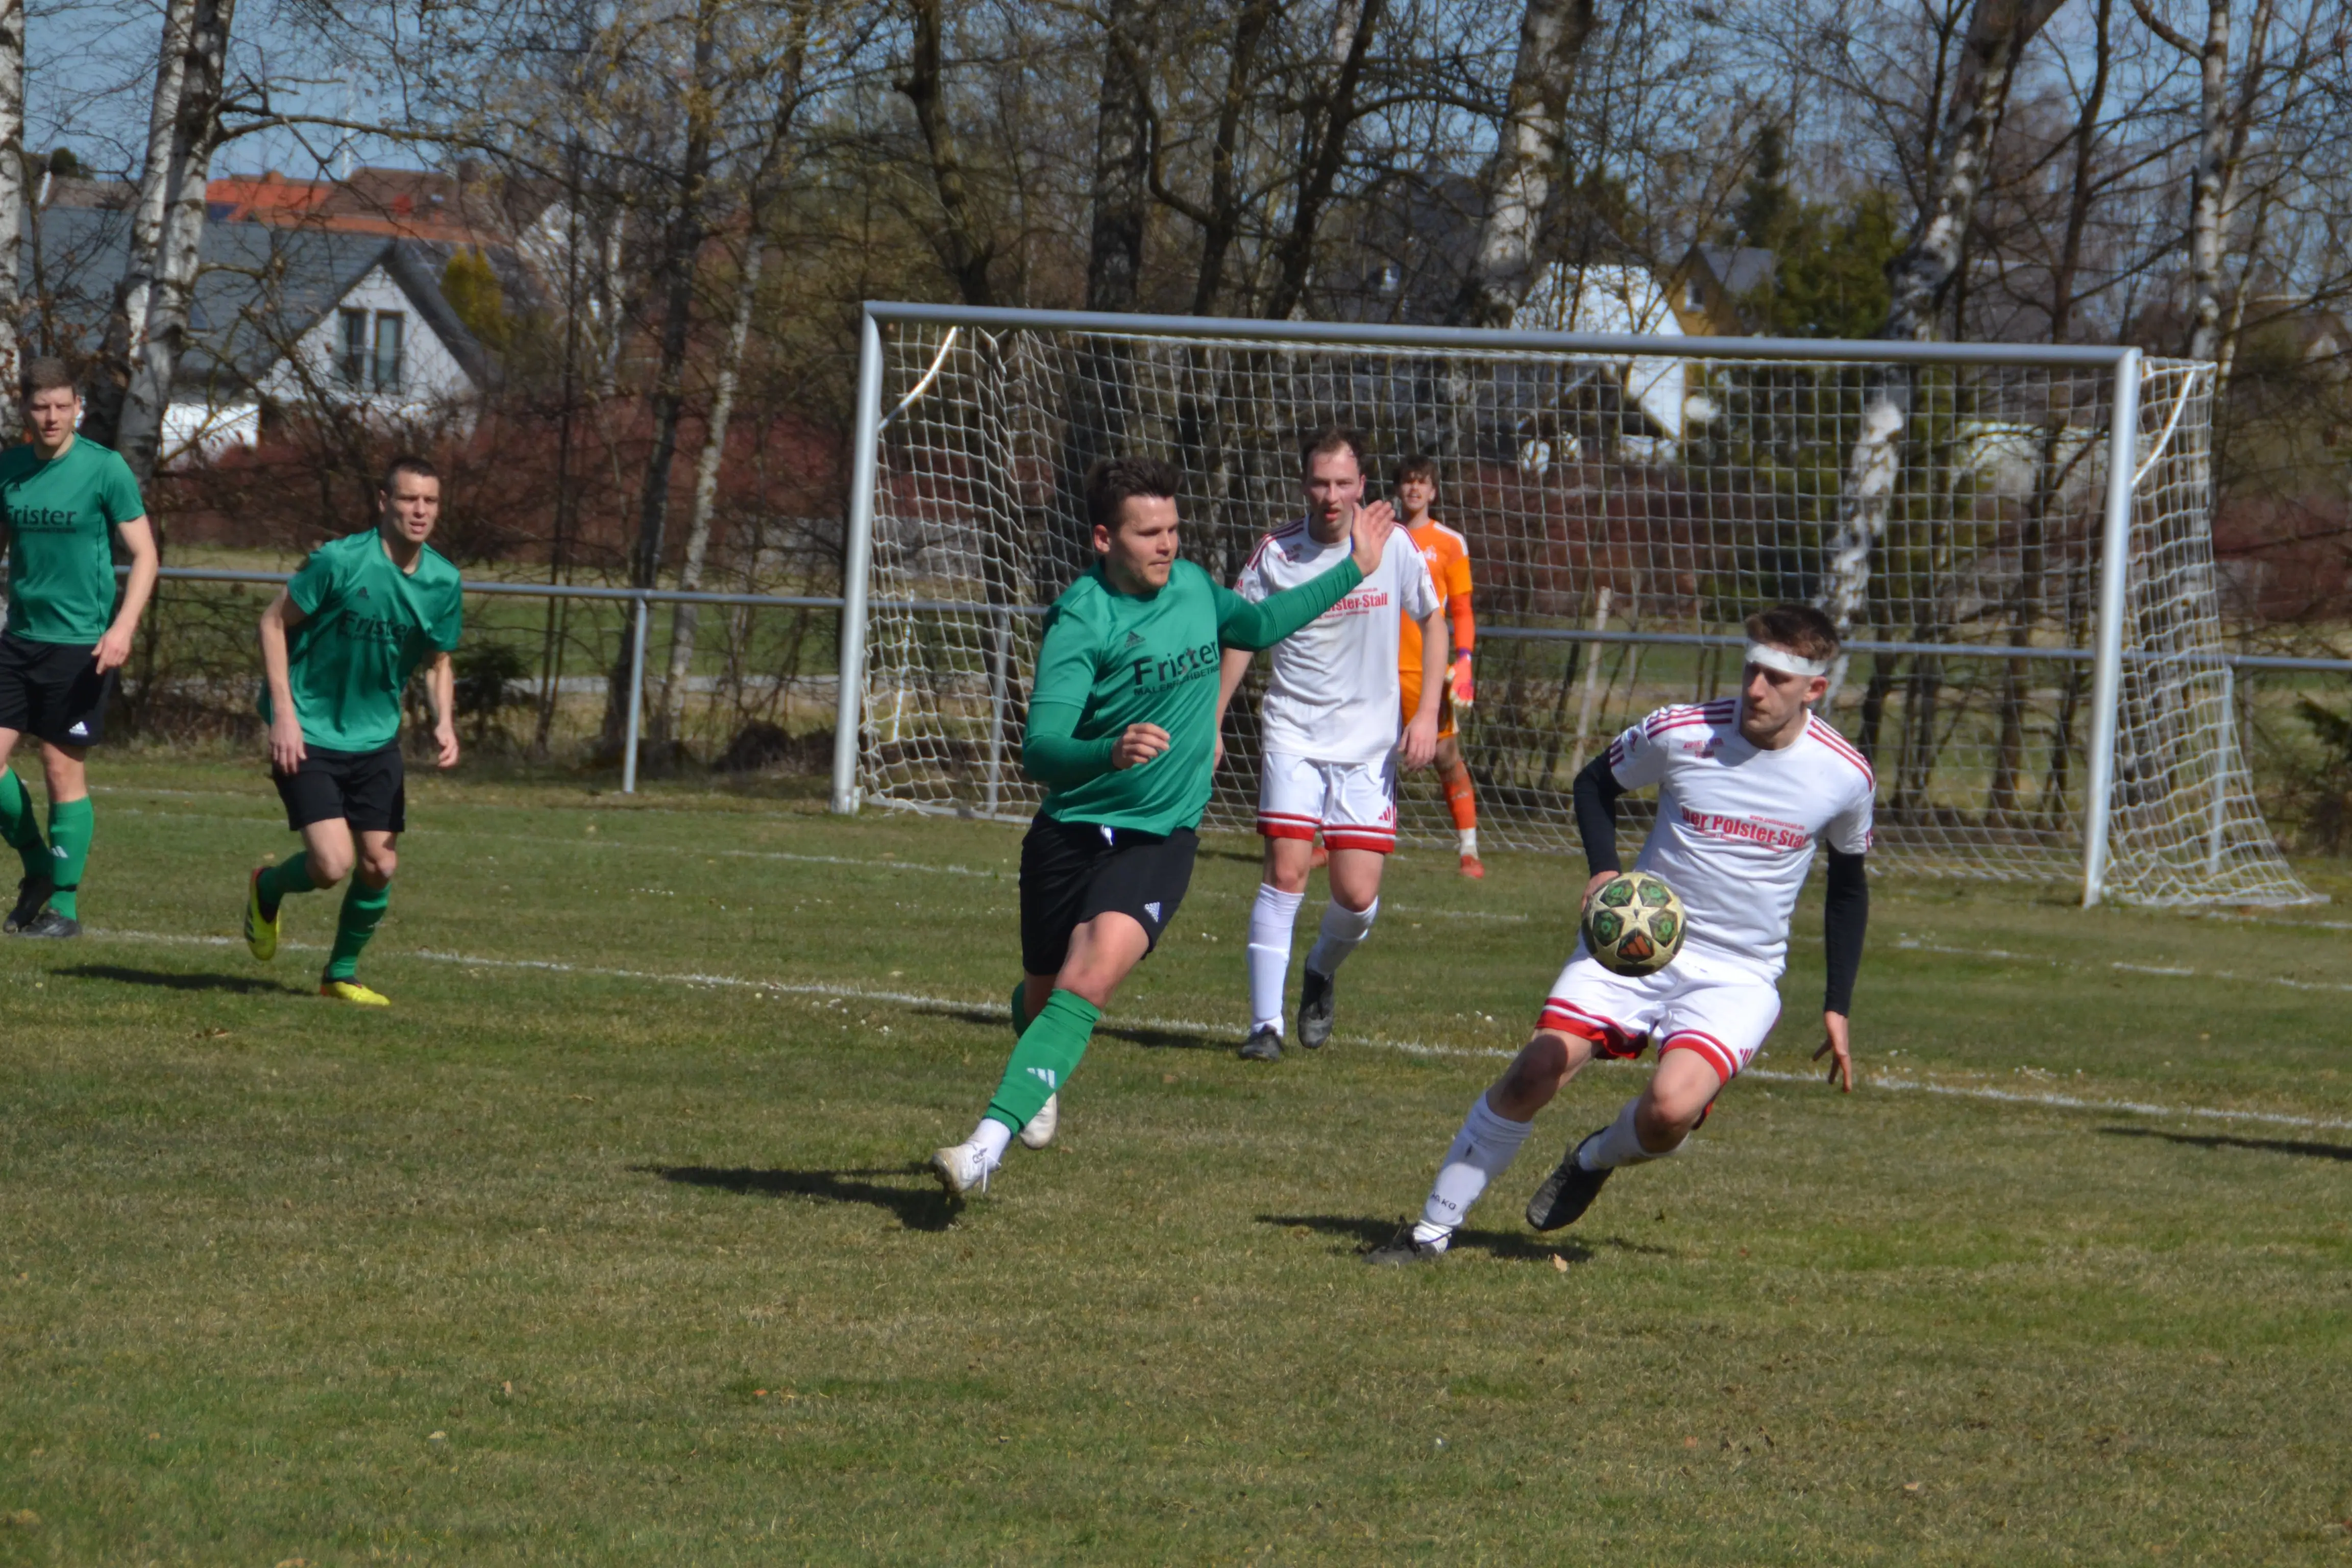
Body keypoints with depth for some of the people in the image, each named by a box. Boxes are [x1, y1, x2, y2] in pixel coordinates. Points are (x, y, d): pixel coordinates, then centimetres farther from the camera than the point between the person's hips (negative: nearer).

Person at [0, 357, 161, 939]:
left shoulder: (105, 469, -7)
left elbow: (144, 555, -6)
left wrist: (123, 628, -18)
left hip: (80, 644, -5)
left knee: (64, 770, -2)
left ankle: (63, 903, 6)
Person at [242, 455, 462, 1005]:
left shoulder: (443, 582, -2)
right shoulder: (340, 561, -17)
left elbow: (437, 661, 13)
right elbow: (275, 621, -9)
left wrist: (444, 723, -6)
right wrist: (283, 712, -15)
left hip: (376, 739, 5)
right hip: (309, 734, -5)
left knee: (380, 866, 1)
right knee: (332, 864, -15)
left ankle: (342, 974, 24)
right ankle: (268, 888, 20)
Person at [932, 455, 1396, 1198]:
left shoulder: (1192, 586, 2)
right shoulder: (1082, 619, -17)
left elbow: (1258, 626, 28)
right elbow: (1040, 749, -28)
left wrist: (1351, 572, 31)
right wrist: (1110, 753, -48)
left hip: (1159, 838, 2)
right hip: (1070, 831, -2)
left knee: (1086, 985, -22)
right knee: (1042, 998, 14)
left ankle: (990, 1143, -30)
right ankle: (1042, 1086, 52)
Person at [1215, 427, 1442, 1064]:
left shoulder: (1392, 546, -4)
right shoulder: (1277, 553, -6)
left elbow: (1432, 621, 9)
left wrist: (1427, 712, 0)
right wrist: (1210, 726, 4)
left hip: (1369, 744, 1)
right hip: (1293, 736, -1)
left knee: (1358, 896, -4)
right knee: (1286, 875, -12)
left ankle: (1321, 972, 29)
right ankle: (1266, 1024, -6)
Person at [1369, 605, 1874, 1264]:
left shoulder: (1845, 777, -8)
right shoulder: (1680, 733, -12)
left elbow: (1849, 886, 11)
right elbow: (1595, 783, 8)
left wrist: (1838, 1009, 9)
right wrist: (1604, 870, -11)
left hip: (1740, 976, -1)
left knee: (1671, 1108, -26)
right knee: (1535, 1073, -15)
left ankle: (1596, 1159, 11)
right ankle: (1434, 1228, 1)